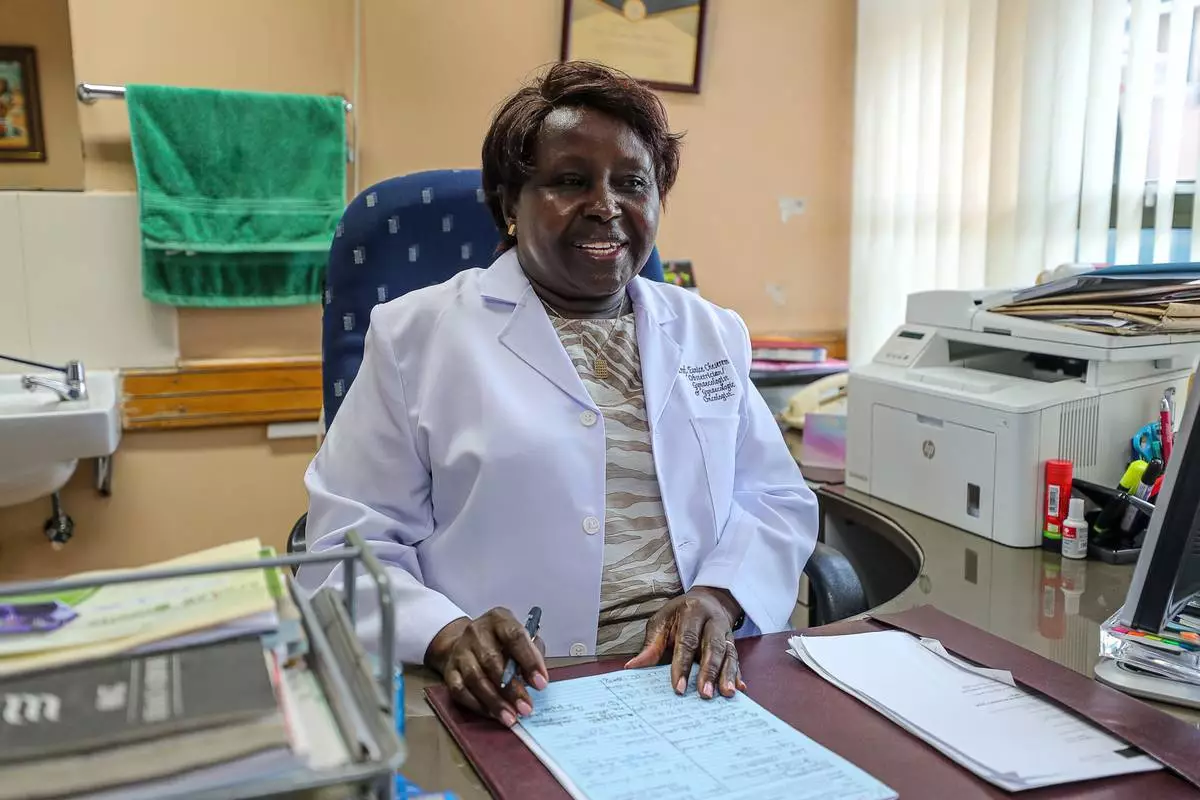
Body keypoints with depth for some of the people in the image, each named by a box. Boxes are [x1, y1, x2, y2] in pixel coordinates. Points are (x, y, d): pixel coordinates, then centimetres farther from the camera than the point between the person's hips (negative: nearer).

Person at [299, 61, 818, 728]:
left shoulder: (712, 333, 14)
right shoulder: (414, 336, 1)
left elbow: (777, 498, 13)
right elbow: (351, 544, -2)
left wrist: (719, 594, -8)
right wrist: (445, 636, -22)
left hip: (694, 680, 3)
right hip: (516, 700, -3)